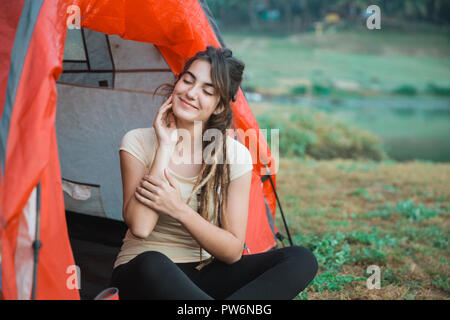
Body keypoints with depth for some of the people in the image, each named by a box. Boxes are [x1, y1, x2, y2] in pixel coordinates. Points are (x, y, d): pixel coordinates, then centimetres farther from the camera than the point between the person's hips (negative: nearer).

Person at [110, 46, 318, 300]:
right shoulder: (139, 142, -6)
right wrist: (165, 146, -19)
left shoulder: (236, 156, -4)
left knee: (301, 260, -19)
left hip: (205, 273, 3)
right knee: (152, 263, -41)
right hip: (142, 276, -3)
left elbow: (233, 251, -6)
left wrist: (179, 209, -21)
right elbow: (139, 227, -21)